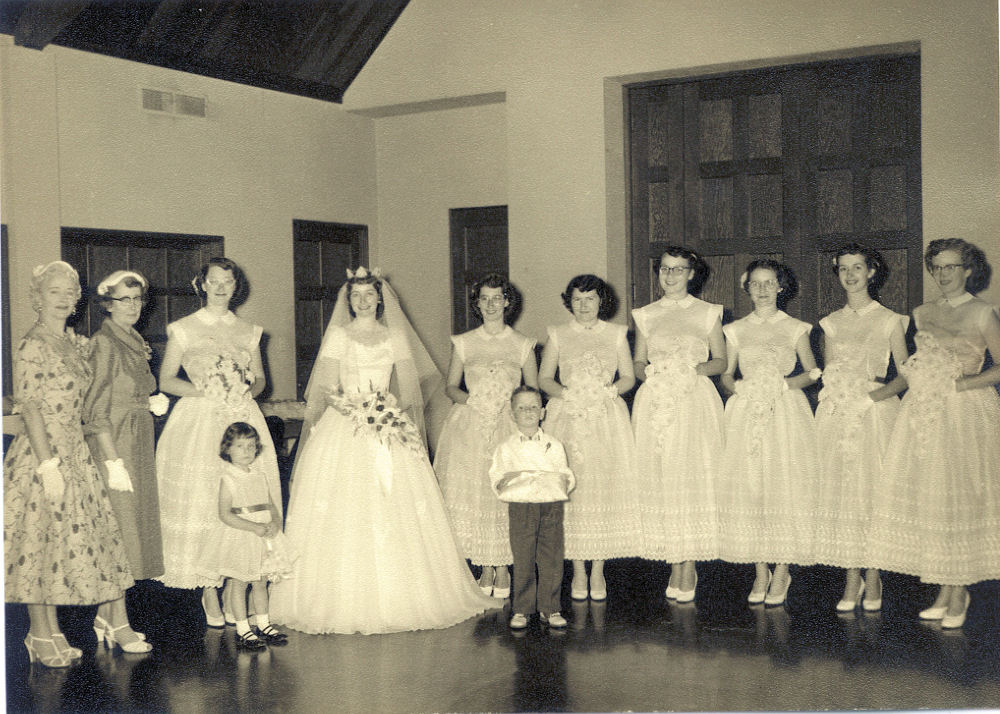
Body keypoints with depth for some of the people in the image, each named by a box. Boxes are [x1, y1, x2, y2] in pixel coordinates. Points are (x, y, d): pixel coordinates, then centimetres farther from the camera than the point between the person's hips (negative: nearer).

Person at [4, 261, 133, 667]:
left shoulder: (77, 344, 11)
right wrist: (48, 464, -19)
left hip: (75, 452, 8)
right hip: (41, 454, -8)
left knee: (65, 539, 10)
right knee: (40, 540, 0)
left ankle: (51, 632, 21)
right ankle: (40, 635, 10)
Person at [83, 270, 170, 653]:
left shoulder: (135, 342, 15)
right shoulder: (104, 342, -11)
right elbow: (97, 408, -16)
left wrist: (152, 401, 3)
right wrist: (113, 461, -19)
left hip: (139, 445, 9)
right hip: (113, 445, -9)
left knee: (133, 527, 10)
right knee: (118, 528, -5)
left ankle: (106, 615, 19)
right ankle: (118, 623, 1)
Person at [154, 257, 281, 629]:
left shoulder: (248, 331, 13)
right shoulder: (184, 329, 5)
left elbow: (260, 378, 18)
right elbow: (166, 380, 4)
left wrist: (248, 389, -4)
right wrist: (204, 390, -10)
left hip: (243, 420, 2)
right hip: (198, 422, -2)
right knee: (200, 499, -6)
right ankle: (209, 590, 2)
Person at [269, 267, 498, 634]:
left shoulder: (395, 336, 12)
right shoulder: (337, 335, 6)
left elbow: (409, 389, 9)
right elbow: (328, 389, -1)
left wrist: (393, 410, -10)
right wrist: (354, 407, -18)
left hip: (389, 431, 2)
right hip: (344, 432, -2)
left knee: (397, 516, -1)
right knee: (345, 517, -7)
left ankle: (398, 599, 8)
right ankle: (345, 602, 0)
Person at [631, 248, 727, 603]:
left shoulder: (707, 313, 9)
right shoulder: (645, 315, 14)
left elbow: (721, 360, 9)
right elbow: (638, 363, 15)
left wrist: (697, 368, -9)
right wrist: (650, 372, -6)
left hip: (695, 402, -2)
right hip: (655, 403, 2)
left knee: (693, 478, -6)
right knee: (659, 482, -2)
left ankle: (689, 565, 0)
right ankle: (675, 565, 6)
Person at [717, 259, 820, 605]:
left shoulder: (794, 328, 6)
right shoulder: (736, 330, 11)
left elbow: (813, 372, 5)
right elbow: (726, 374, 11)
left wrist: (784, 385, -11)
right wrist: (739, 388, -9)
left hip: (786, 412, -2)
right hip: (746, 414, 2)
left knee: (785, 487, -5)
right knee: (748, 488, -1)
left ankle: (781, 571, 5)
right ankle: (761, 572, 9)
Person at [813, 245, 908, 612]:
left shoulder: (889, 320, 3)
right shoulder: (831, 323, 12)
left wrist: (885, 391, -13)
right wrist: (834, 392, 0)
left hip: (875, 414, -3)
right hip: (837, 415, 3)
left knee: (872, 490, -3)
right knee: (840, 492, 0)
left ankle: (873, 579, 7)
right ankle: (852, 579, 8)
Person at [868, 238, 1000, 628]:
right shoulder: (922, 313, 14)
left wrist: (959, 383, -13)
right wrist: (908, 376, 2)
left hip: (965, 413, -5)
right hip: (924, 413, 5)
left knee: (960, 497, -5)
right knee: (925, 496, 1)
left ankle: (959, 592, 4)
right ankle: (945, 591, 9)